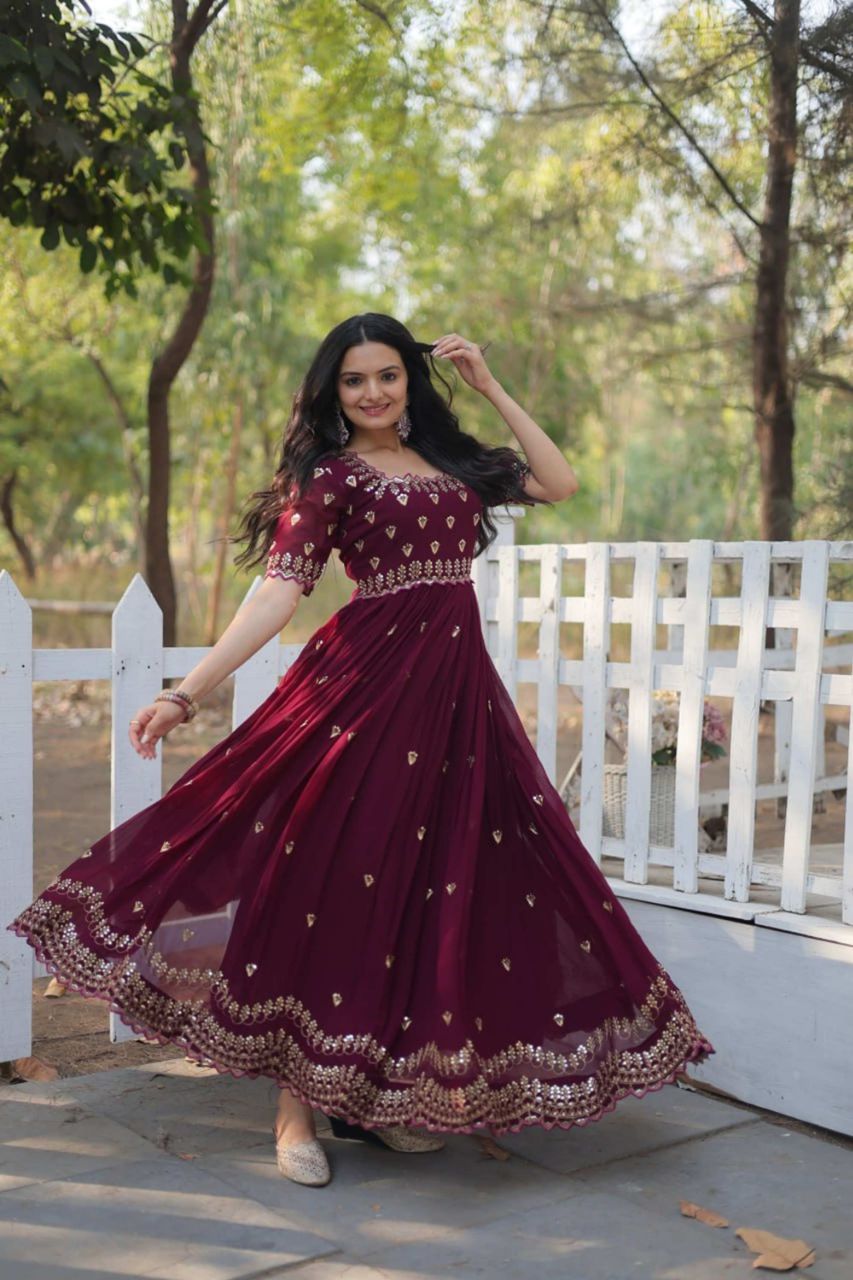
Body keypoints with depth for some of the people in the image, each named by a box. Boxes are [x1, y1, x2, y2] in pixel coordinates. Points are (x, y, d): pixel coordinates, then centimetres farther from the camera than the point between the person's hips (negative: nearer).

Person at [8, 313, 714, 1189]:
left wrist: (490, 389, 13)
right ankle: (296, 1104, 6)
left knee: (432, 887, 7)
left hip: (457, 687, 6)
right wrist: (186, 693, -21)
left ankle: (378, 1095, 20)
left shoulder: (453, 461, 16)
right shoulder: (328, 476, -1)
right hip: (367, 682, -6)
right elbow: (277, 592, -11)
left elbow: (561, 483, 16)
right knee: (331, 880, -6)